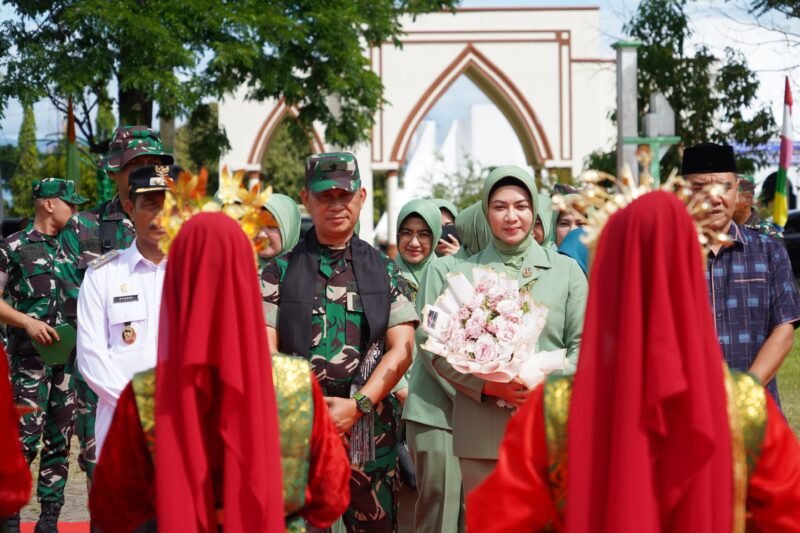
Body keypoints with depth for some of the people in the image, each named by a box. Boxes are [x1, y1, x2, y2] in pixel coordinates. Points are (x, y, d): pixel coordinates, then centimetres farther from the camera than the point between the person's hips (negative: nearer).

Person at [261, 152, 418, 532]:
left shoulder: (385, 272, 10)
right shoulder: (280, 272, 7)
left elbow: (401, 350, 2)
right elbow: (265, 351, 0)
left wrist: (356, 406, -10)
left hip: (369, 427, 1)